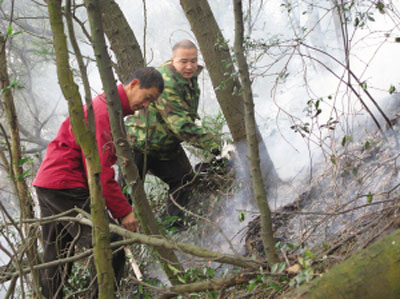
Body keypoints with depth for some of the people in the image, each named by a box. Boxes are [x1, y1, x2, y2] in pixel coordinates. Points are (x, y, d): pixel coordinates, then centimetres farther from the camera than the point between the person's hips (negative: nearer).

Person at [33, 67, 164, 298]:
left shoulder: (103, 106, 19)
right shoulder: (103, 111, -14)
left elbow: (99, 164, 21)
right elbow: (99, 169, -20)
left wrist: (121, 205, 15)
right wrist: (123, 211, -16)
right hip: (65, 186, -11)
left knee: (55, 258, 15)